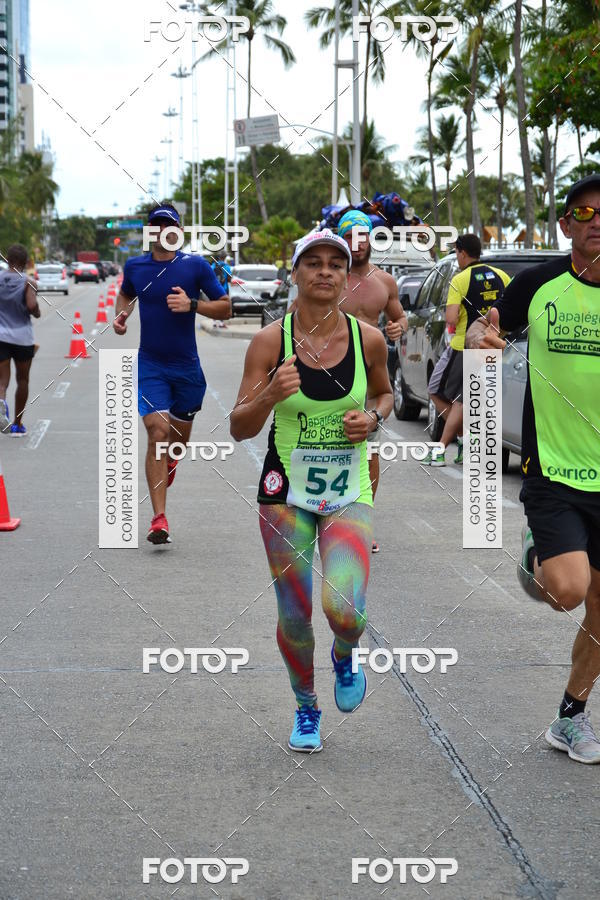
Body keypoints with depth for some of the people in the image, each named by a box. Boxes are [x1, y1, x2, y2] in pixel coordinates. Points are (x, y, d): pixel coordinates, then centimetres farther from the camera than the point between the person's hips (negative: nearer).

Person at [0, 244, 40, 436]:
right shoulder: (28, 282, -8)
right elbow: (32, 306, -20)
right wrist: (37, 313, 1)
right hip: (22, 337, -1)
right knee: (22, 380, 14)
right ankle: (17, 425, 19)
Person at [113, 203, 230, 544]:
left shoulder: (196, 266, -4)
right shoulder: (134, 267, 3)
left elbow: (225, 308, -1)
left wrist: (192, 304, -17)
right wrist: (121, 314, 4)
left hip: (186, 366, 0)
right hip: (150, 364, 0)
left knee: (180, 437, 13)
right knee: (157, 433, -15)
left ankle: (168, 462, 52)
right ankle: (159, 519, -16)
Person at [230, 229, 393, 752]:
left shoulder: (368, 339, -3)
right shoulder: (270, 341, -7)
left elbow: (384, 393, 18)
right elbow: (239, 429, -6)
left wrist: (373, 417, -5)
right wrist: (271, 395, -25)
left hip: (349, 493, 0)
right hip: (286, 493, 0)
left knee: (344, 611, -18)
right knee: (294, 616, 5)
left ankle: (344, 657, 20)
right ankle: (306, 708, 33)